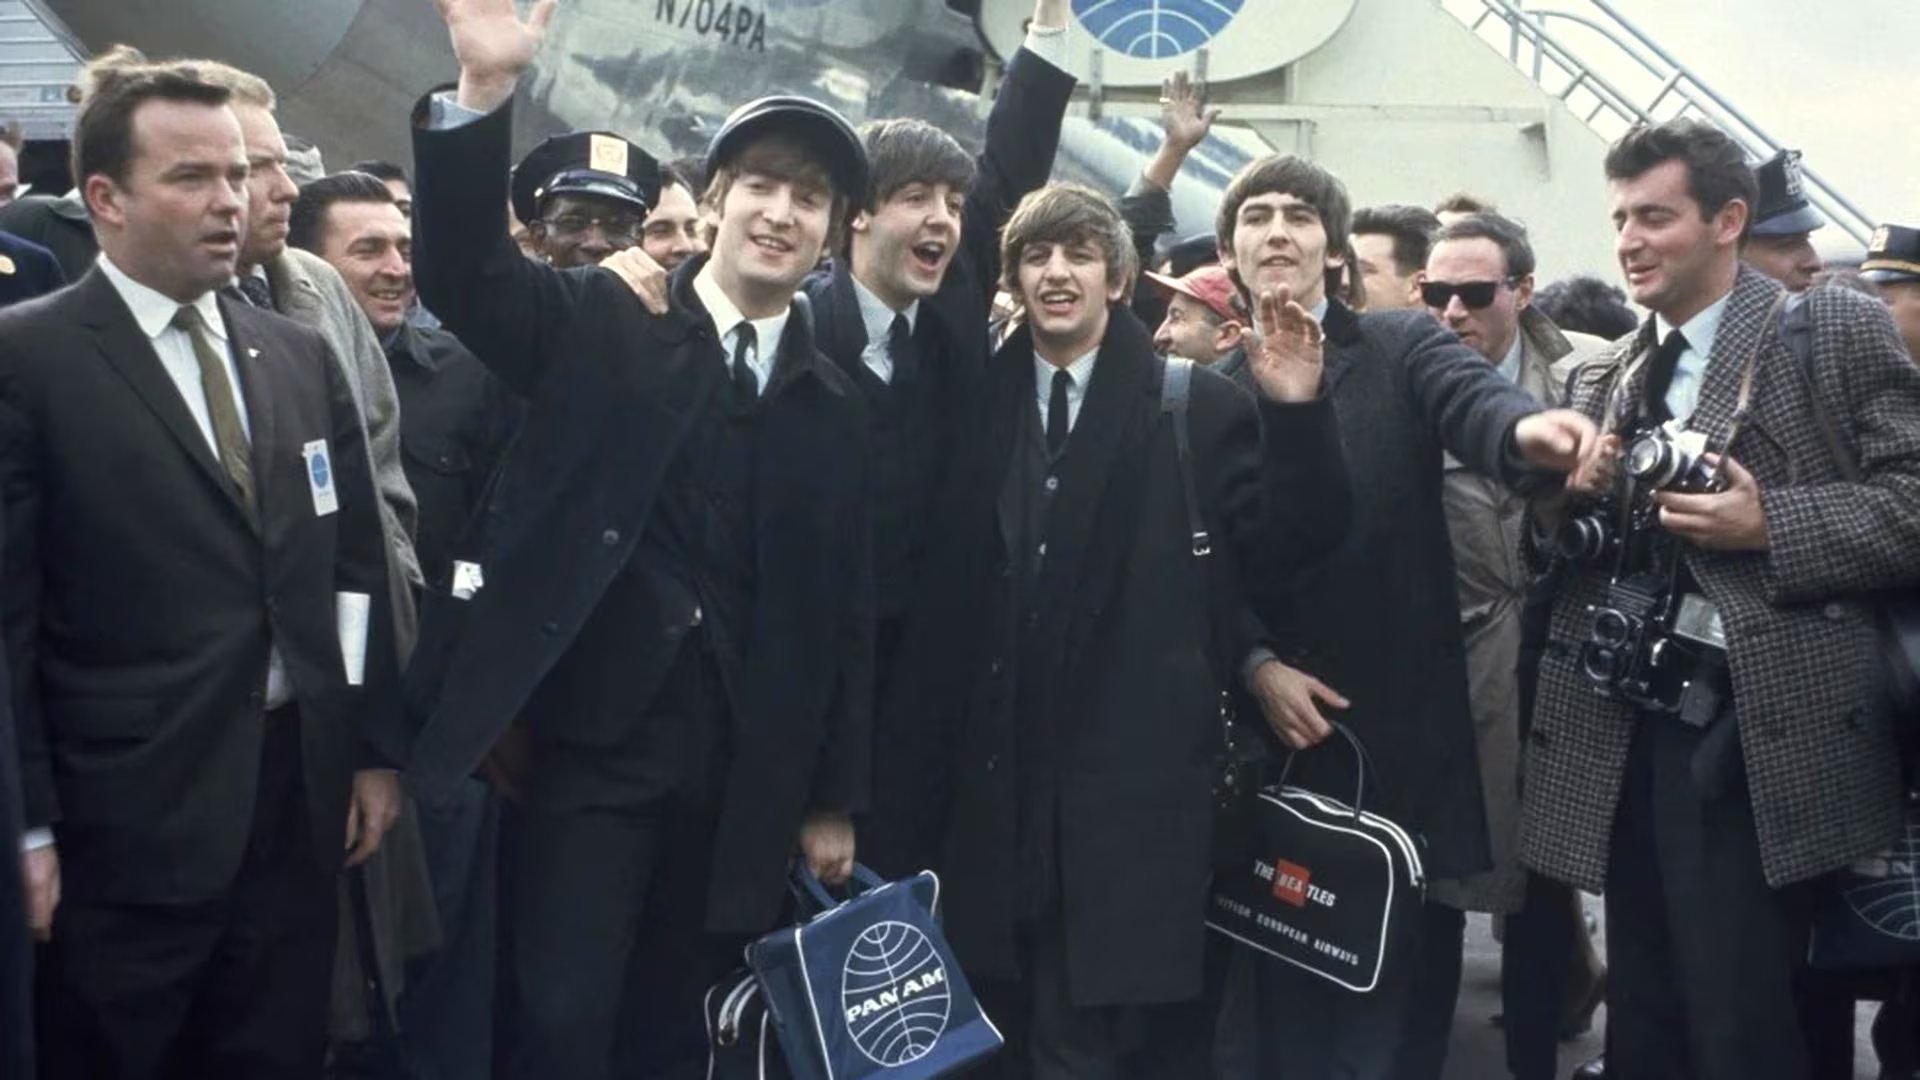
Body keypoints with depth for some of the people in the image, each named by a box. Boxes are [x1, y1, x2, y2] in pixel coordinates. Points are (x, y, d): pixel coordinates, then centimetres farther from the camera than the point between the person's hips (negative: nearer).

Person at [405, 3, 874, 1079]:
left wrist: (835, 799, 8)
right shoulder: (604, 324, 3)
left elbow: (846, 609, 8)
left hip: (754, 767, 3)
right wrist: (486, 91, -28)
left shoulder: (837, 403, 7)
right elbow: (462, 267, -13)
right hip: (596, 737, -2)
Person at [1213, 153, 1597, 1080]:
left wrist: (1525, 429, -41)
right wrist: (1253, 664, -11)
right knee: (1292, 993, 10)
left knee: (1404, 974, 5)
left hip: (1406, 723, -1)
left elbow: (1470, 398, -19)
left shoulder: (1402, 347, 3)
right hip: (1278, 728, 1)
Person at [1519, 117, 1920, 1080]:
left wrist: (1771, 525, -18)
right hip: (1620, 732, 6)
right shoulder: (1602, 378, 16)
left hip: (1758, 738, -6)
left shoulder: (1834, 329, -1)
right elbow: (1555, 547, 20)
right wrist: (1563, 495, -1)